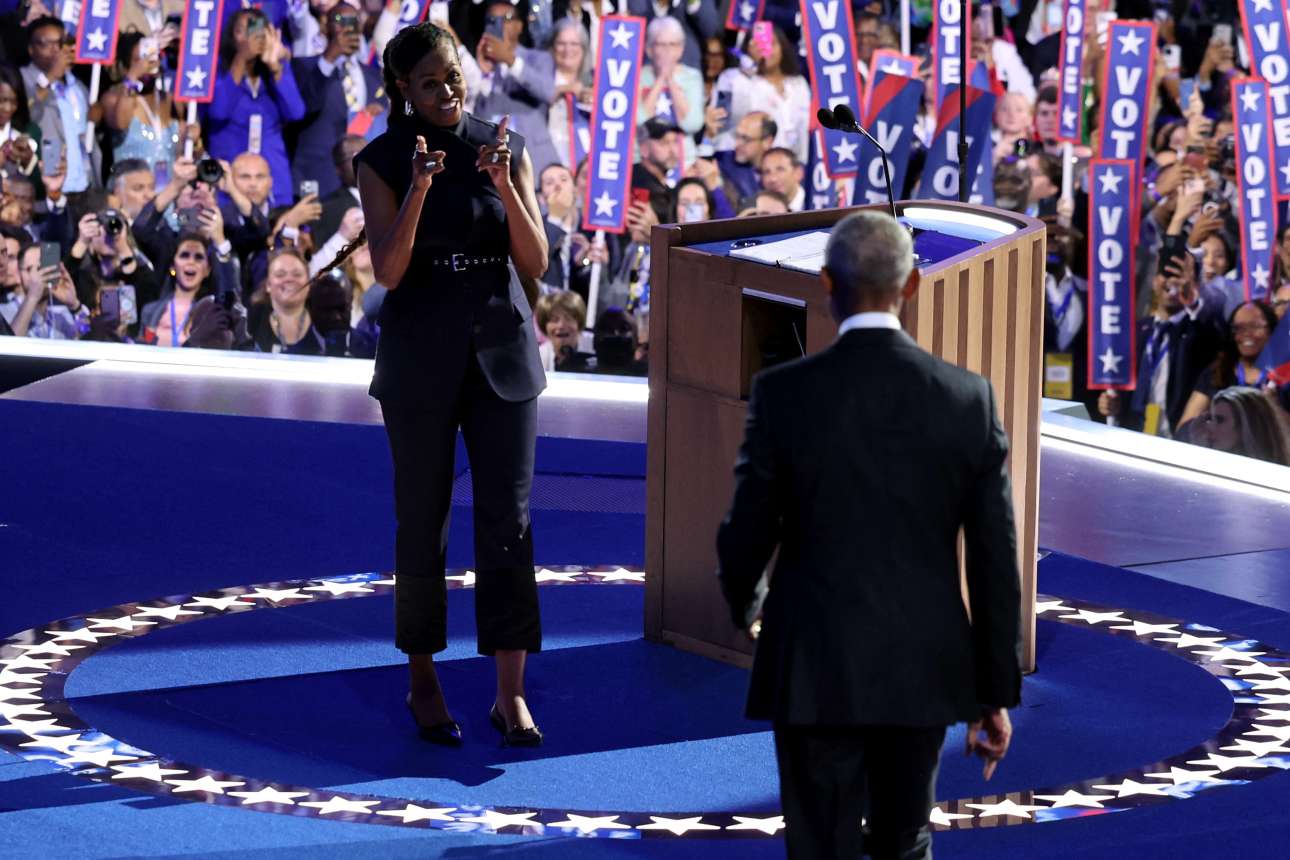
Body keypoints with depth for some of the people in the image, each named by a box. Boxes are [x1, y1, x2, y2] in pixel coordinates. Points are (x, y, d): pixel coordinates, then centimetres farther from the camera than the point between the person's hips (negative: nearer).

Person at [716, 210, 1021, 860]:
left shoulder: (784, 393, -10)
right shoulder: (968, 398, -4)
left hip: (817, 672, -2)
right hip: (925, 672, 2)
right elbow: (994, 560, -1)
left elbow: (745, 534, -4)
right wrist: (996, 692, 7)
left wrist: (747, 607, 19)